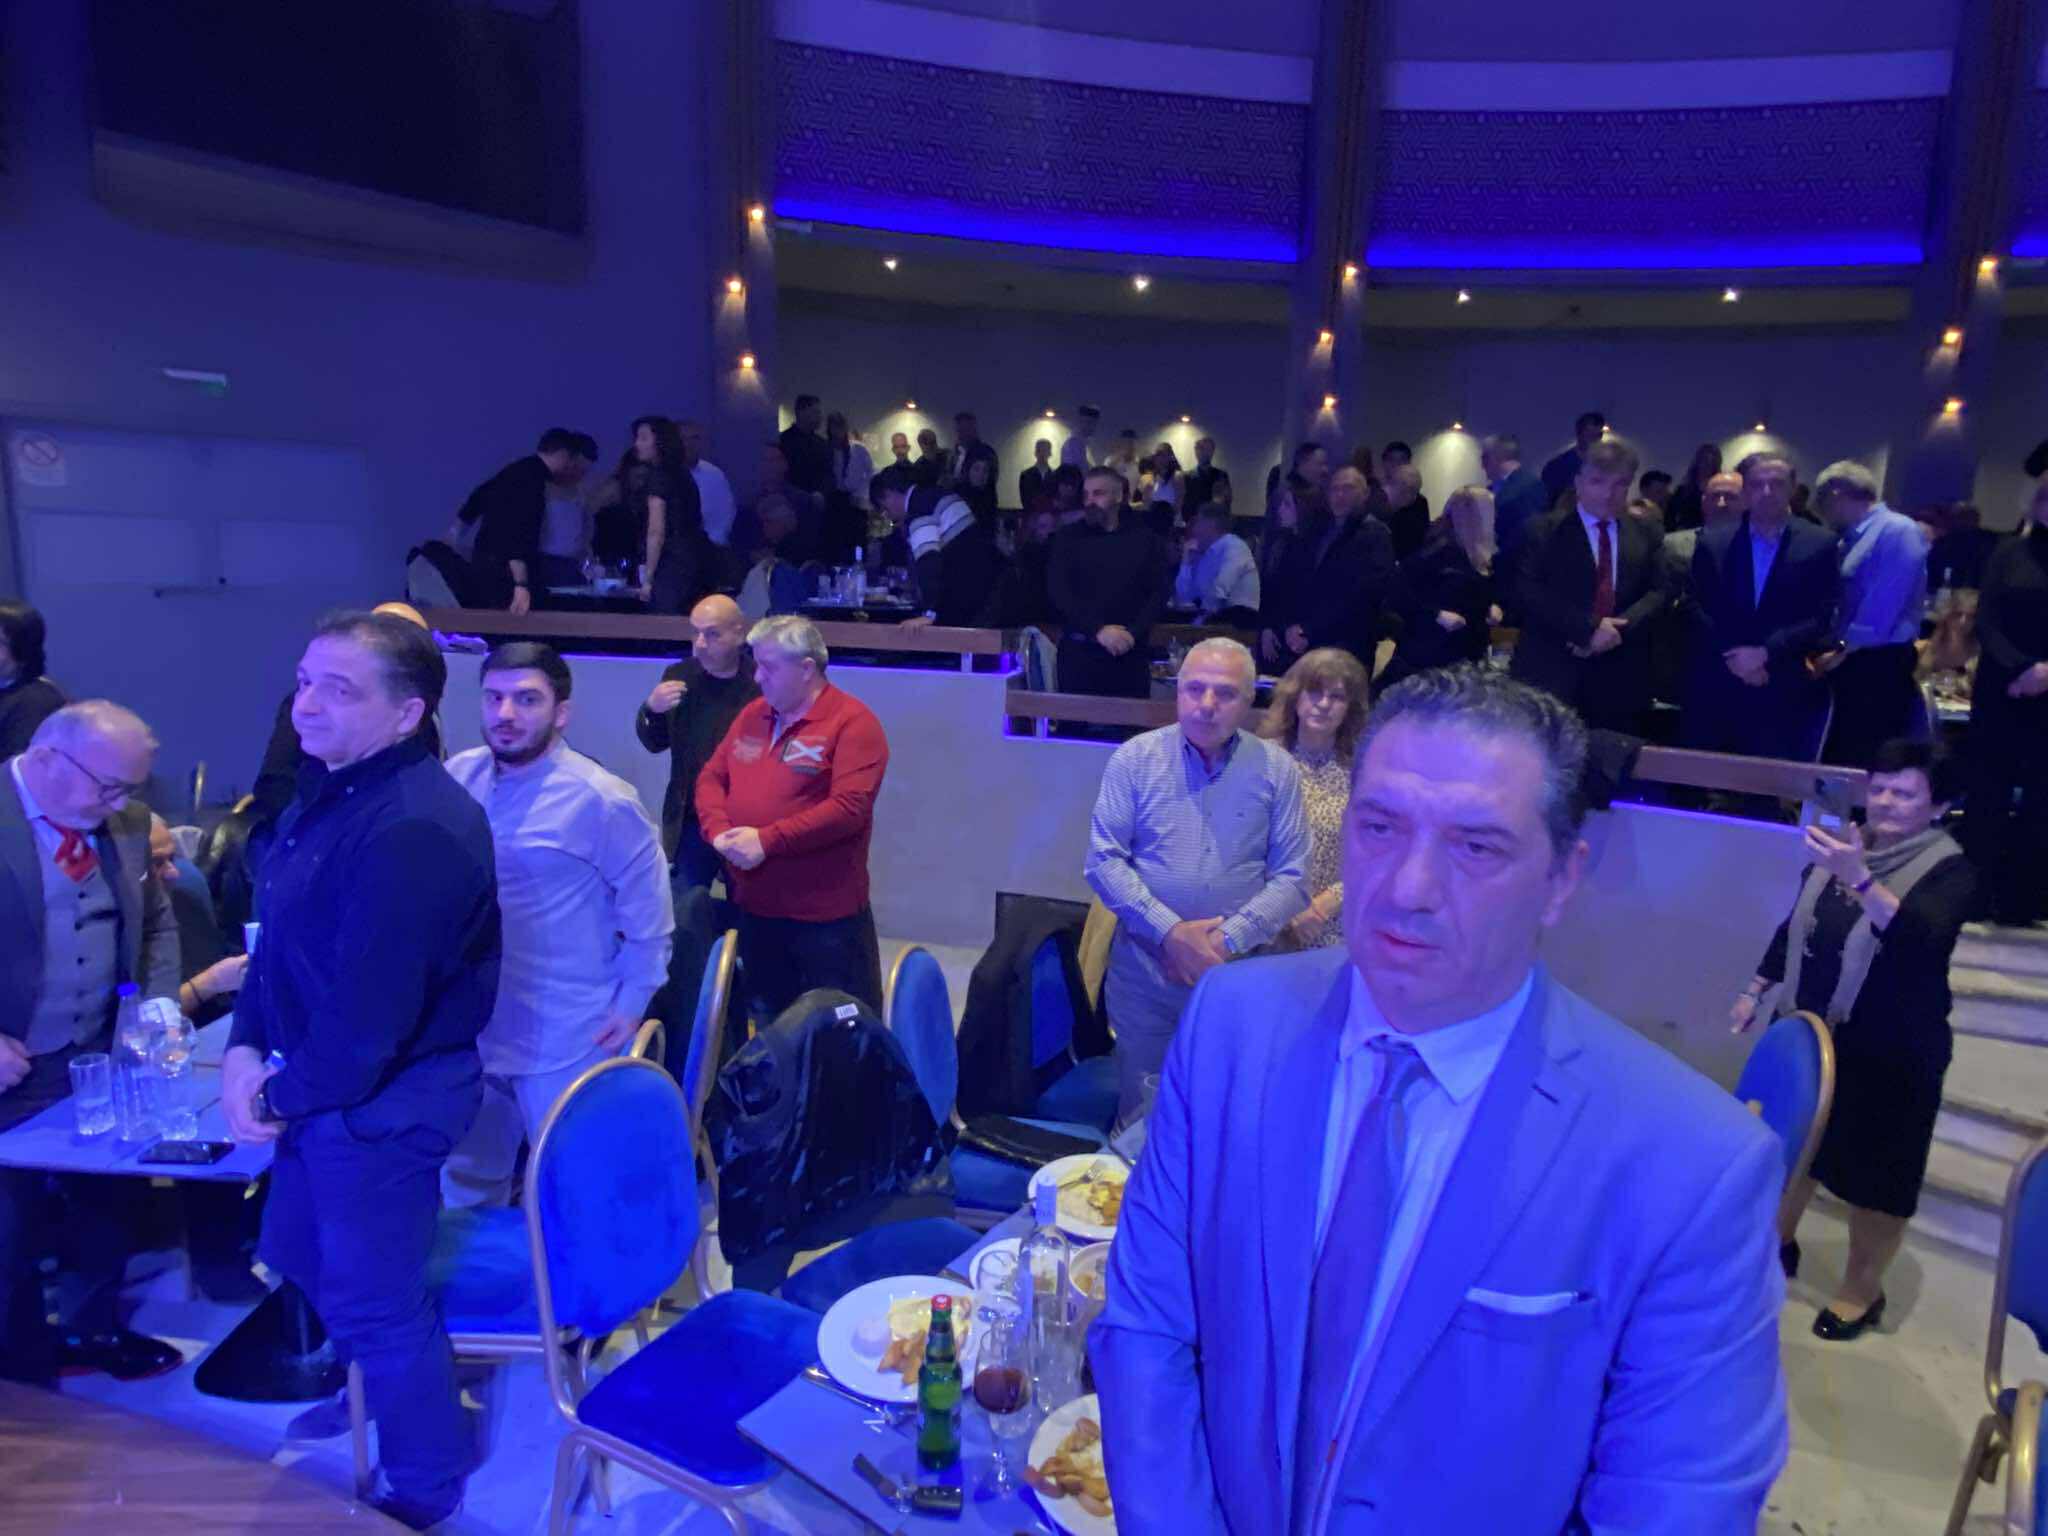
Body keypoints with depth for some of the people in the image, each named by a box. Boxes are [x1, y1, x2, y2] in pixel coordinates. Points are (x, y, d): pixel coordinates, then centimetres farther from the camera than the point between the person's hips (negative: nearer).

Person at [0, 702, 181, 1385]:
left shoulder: (127, 821, 0)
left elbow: (157, 923, 12)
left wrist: (157, 1010, -2)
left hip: (103, 1062, 5)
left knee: (110, 1208, 18)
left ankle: (95, 1329, 40)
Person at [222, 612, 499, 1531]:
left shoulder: (413, 831, -30)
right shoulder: (331, 785, 4)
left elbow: (370, 1013, -27)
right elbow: (280, 933, 10)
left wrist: (279, 1097, -12)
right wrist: (245, 1048, -1)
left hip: (384, 1101, -10)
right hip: (328, 1085, 10)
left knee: (374, 1301, 9)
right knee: (300, 1255, 29)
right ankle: (369, 1384, 58)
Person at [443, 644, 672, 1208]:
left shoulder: (600, 800, -16)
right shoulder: (457, 776, -1)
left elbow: (648, 910, -9)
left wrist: (631, 1004, -8)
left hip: (563, 1040, -5)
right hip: (467, 1028, 5)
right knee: (465, 1184, 23)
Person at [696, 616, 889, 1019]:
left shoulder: (852, 721, -14)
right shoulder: (753, 714, 9)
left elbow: (849, 807, -23)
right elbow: (711, 777, 11)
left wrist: (768, 840, -23)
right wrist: (719, 830, -9)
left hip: (825, 912, -7)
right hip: (753, 904, 7)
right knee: (767, 1022, 23)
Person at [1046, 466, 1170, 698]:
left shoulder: (1144, 539, 8)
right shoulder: (1068, 538, 6)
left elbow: (1158, 593, 4)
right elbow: (1058, 592, -4)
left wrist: (1133, 633, -12)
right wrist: (1098, 630, -15)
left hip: (1130, 653, 1)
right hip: (1078, 651, 0)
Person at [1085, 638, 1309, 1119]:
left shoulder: (1275, 768, -2)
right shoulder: (1136, 758, -2)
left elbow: (1291, 878, -4)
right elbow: (1103, 861, -5)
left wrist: (1227, 941, -15)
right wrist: (1170, 932, -15)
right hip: (1144, 967, 0)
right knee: (1139, 1112, 15)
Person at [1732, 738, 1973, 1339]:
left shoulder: (1949, 871, -13)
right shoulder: (1843, 846, 5)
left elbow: (1919, 937, -34)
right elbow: (1794, 925, 14)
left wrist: (1859, 879, -47)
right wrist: (1757, 988, 14)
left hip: (1888, 1052, -6)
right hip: (1805, 1031, 6)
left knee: (1873, 1171, 5)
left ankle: (1863, 1291, 24)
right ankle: (1778, 1243, 39)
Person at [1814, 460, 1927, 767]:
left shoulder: (1899, 530, -10)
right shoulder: (1850, 539, 17)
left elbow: (1886, 602, -18)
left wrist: (1843, 647, -14)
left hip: (1880, 666, -8)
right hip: (1847, 663, 8)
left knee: (1874, 764, -4)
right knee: (1838, 758, 11)